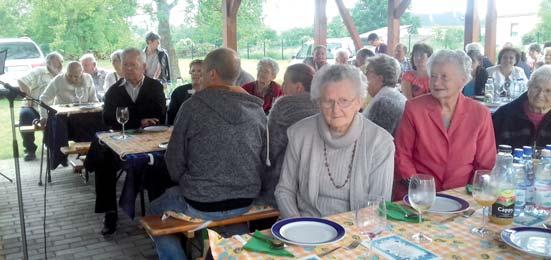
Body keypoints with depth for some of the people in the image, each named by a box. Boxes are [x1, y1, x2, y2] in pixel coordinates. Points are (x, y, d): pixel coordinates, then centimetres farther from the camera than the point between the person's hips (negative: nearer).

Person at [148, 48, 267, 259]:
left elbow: (175, 162, -6)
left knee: (155, 211, 22)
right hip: (246, 203, 5)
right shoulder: (257, 109, -1)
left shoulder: (193, 107, -13)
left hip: (201, 207, -5)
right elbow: (263, 161, 5)